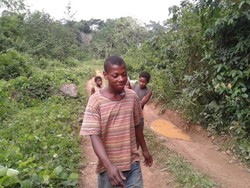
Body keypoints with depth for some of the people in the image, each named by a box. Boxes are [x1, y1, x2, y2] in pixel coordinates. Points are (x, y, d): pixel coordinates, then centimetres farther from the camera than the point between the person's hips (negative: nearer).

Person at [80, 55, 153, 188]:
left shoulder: (132, 96, -3)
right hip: (108, 166, -2)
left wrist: (144, 150, 17)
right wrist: (109, 165, -29)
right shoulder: (96, 100, -15)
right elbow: (94, 136, -18)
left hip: (132, 162, 3)